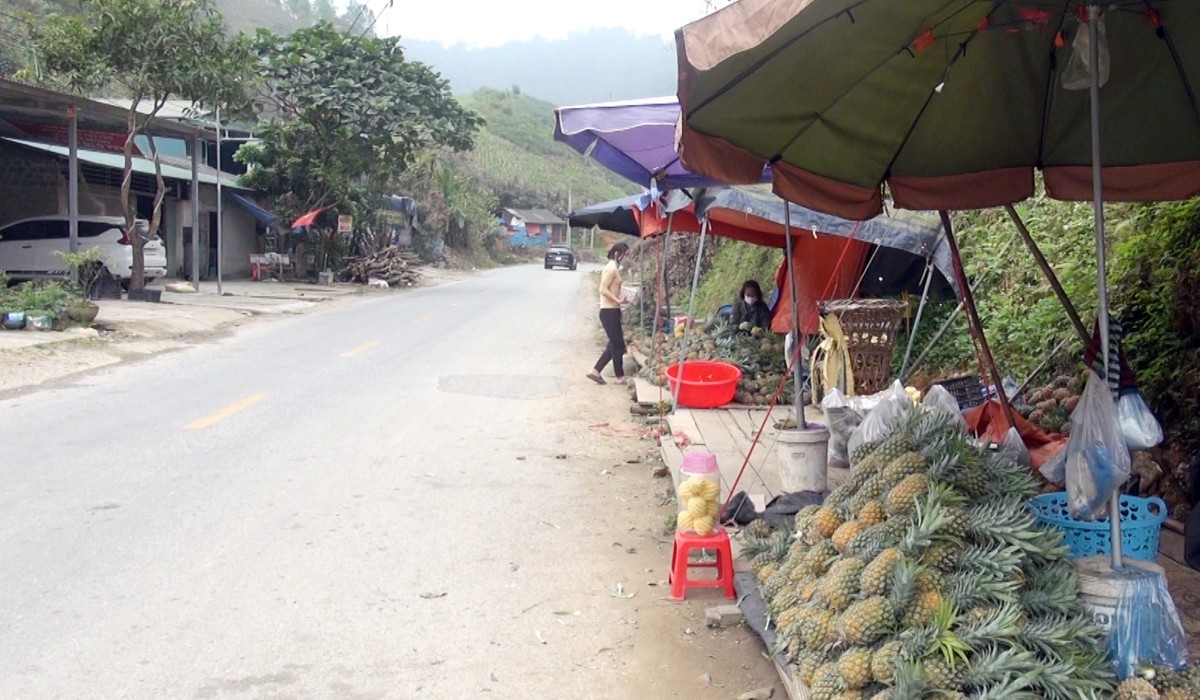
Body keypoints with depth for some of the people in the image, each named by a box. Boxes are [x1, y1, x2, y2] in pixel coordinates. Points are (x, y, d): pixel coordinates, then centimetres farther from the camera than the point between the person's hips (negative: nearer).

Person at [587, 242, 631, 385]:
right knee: (618, 345, -1)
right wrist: (618, 300, -24)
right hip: (609, 311, -10)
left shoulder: (613, 268, 15)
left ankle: (595, 371, 13)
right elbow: (603, 290, -21)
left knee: (614, 345, 12)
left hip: (612, 311, 10)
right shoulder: (612, 269, -15)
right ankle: (620, 377, 8)